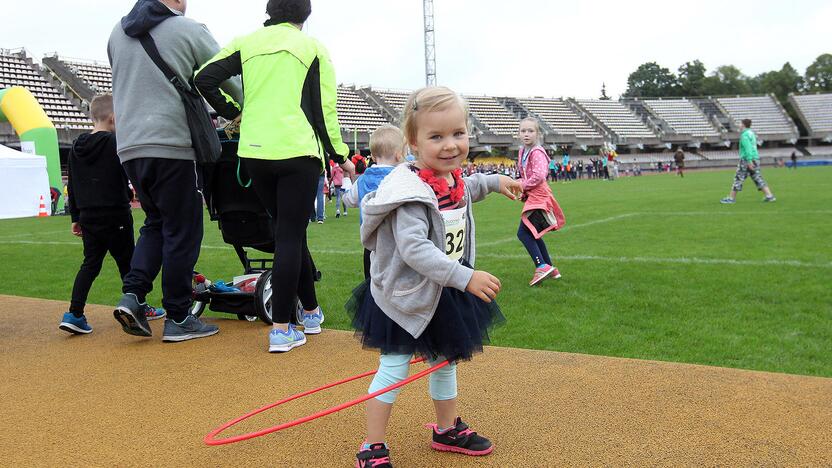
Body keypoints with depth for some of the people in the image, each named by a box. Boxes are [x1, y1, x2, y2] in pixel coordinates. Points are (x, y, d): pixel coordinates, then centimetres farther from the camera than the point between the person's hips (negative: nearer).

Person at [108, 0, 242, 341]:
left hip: (129, 147, 6)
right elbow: (230, 78, 4)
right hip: (171, 145, -6)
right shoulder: (188, 29, -3)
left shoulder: (119, 33, 16)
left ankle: (132, 294, 3)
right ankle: (178, 319, 6)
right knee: (182, 231, 1)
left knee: (156, 223, 19)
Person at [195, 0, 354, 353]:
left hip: (254, 152, 4)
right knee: (290, 237, -2)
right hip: (298, 152, -3)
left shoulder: (247, 43, 12)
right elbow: (325, 110, 1)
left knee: (289, 231, 16)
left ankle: (311, 312, 27)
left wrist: (232, 112, 15)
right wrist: (340, 156, 9)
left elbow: (204, 79, 2)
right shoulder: (313, 48, 6)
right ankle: (281, 330, -3)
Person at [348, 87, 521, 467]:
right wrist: (465, 277, -42)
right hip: (407, 295, -8)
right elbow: (414, 248, -39)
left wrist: (493, 182, 24)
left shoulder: (453, 179, -1)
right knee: (394, 368, 1)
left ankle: (447, 430, 41)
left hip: (448, 294, 9)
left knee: (446, 362, 21)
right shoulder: (413, 191, -29)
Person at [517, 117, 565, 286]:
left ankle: (542, 266, -14)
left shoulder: (537, 153, -15)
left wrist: (523, 185, -14)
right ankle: (550, 269, 23)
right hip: (532, 196, 10)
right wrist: (521, 185, 5)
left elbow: (538, 176, -26)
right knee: (533, 234, 15)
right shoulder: (522, 152, 13)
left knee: (523, 232, -14)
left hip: (538, 196, -10)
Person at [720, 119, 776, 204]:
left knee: (738, 178, 0)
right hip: (755, 158, 8)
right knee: (758, 178, 8)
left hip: (746, 159, -8)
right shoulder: (752, 133, 16)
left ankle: (731, 198, 5)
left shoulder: (744, 135, -12)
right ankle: (769, 196, 2)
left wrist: (749, 161, -24)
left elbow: (748, 148, -20)